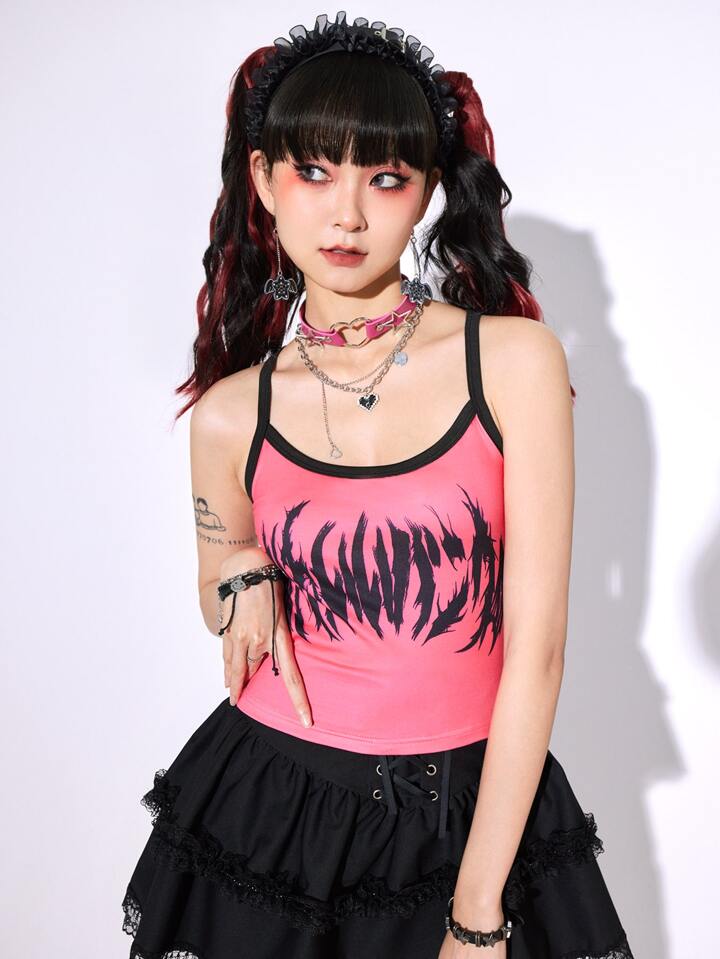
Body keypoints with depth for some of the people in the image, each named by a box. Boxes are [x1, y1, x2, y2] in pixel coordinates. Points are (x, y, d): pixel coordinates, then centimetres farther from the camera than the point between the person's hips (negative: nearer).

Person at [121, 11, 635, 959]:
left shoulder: (516, 360, -10)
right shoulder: (230, 416, -4)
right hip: (270, 805, 2)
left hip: (473, 806, -1)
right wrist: (245, 583, -11)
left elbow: (536, 643, -11)